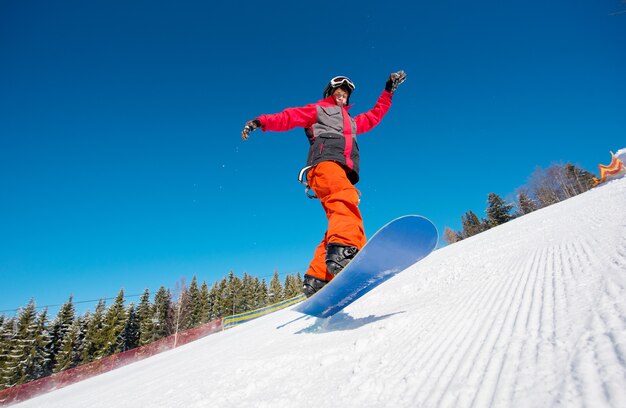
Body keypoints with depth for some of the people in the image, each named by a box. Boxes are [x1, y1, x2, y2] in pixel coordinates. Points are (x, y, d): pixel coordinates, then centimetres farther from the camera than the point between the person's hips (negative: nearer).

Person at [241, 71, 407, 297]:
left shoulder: (352, 122, 44)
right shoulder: (317, 110, 26)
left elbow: (374, 116, 51)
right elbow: (289, 117, 14)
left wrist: (389, 90, 50)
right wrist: (261, 122, -2)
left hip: (344, 172, 6)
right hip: (325, 162, -6)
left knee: (341, 215, -14)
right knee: (346, 198, -36)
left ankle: (316, 279, -19)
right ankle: (342, 250, -60)